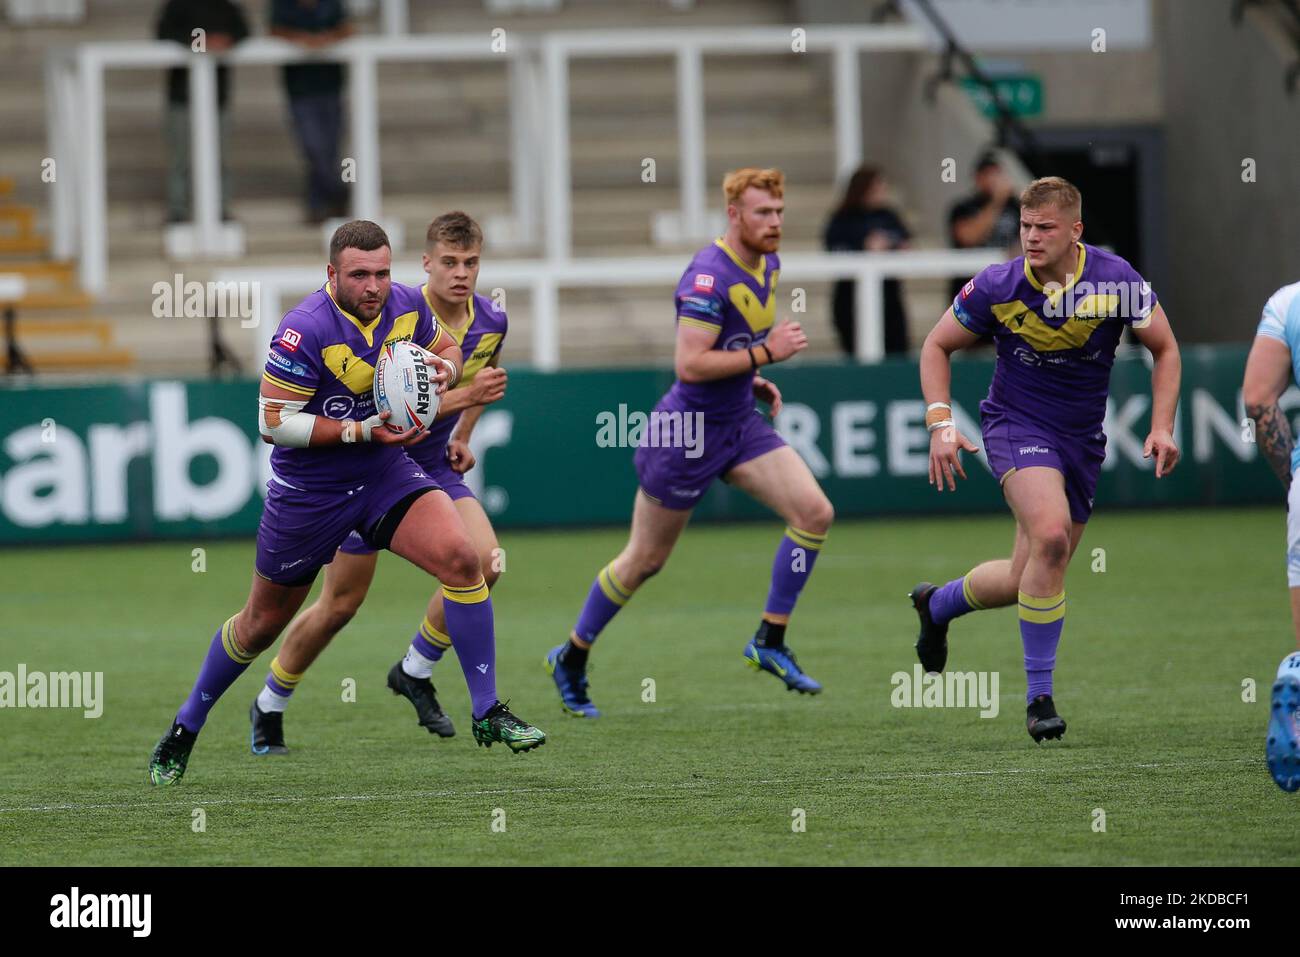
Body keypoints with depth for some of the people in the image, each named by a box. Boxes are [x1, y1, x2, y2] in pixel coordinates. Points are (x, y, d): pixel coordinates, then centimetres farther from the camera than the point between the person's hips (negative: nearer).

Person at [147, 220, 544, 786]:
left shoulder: (408, 306, -6)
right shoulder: (306, 331, -24)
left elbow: (446, 348, 15)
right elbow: (273, 422, -23)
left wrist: (445, 368, -10)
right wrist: (362, 432, -28)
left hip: (385, 473, 4)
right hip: (307, 488, -4)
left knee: (460, 557, -20)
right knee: (263, 622, 10)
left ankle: (488, 715, -12)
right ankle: (185, 729, 33)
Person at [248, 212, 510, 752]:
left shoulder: (491, 322, -5)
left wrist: (463, 436, 10)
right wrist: (465, 396, -38)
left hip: (434, 465, 5)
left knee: (483, 562, -20)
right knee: (340, 606, 0)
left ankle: (415, 673, 2)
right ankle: (269, 705, 23)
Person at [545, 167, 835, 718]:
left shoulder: (767, 264, 5)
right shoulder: (709, 276, -23)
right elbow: (690, 364, -29)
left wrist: (753, 379, 10)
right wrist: (764, 354, -25)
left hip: (740, 424, 8)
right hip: (688, 431, -8)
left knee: (814, 512, -10)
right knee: (645, 560, 5)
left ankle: (770, 642, 0)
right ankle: (571, 659, 24)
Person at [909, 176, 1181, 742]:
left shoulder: (1116, 280, -12)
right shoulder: (997, 287, -14)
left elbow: (1164, 349, 2)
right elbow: (937, 346, 2)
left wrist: (1162, 427, -9)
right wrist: (940, 423, -10)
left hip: (1082, 440, 4)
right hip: (1016, 423, -3)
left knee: (1028, 580, 8)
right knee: (1051, 536, -30)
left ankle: (937, 605, 41)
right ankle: (1039, 696, -19)